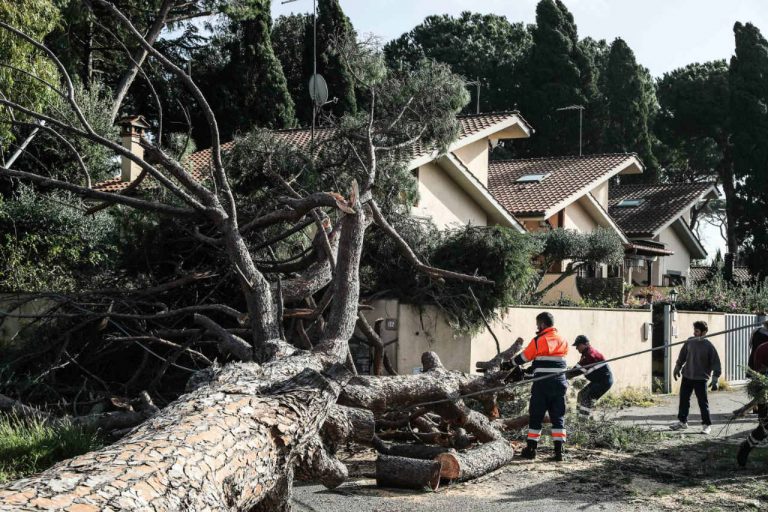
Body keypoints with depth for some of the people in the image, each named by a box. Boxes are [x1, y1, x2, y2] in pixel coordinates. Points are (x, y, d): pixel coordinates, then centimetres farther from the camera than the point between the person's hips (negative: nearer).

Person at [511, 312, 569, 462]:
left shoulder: (538, 341, -6)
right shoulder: (563, 341, 9)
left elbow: (524, 357, 1)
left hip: (542, 384, -4)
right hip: (559, 384, 4)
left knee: (535, 416, 6)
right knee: (558, 417, 6)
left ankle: (531, 449, 10)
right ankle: (558, 450, -1)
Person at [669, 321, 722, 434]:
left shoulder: (708, 346, -12)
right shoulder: (690, 342, 1)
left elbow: (715, 362, -10)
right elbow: (682, 356, 15)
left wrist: (715, 380, -14)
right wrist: (677, 368, 20)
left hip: (701, 378, -5)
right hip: (687, 376, 5)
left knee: (703, 402, -3)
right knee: (683, 399, 12)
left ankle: (707, 425, 8)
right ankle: (682, 422, 25)